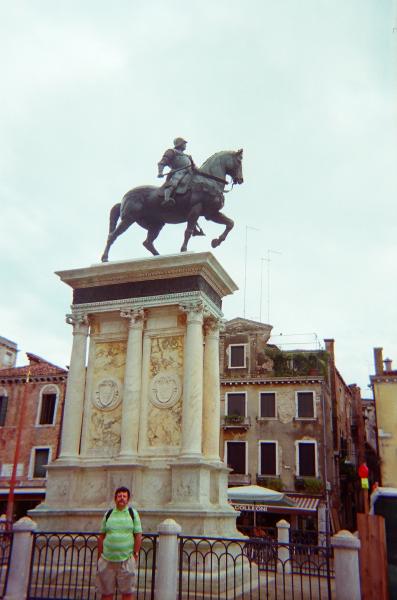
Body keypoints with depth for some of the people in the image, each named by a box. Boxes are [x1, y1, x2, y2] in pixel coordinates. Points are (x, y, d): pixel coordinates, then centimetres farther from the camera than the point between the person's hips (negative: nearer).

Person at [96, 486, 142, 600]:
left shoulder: (133, 513, 4)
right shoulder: (108, 514, 8)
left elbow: (138, 535, 1)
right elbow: (101, 536, 10)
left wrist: (135, 554, -5)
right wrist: (100, 556, 6)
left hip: (127, 559, -2)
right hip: (107, 560, 2)